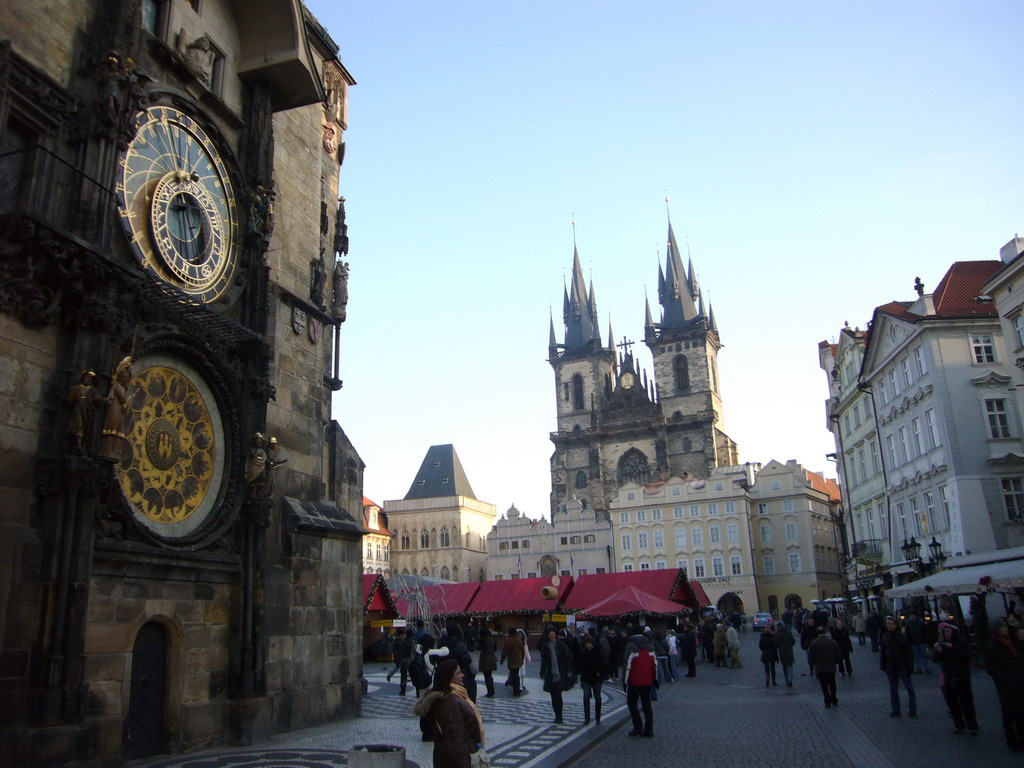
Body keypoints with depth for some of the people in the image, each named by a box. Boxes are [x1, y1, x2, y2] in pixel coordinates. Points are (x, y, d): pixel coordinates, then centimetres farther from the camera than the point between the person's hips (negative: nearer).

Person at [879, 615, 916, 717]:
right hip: (891, 666, 5)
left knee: (909, 687, 1)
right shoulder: (885, 637, 2)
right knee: (893, 689, 10)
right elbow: (883, 652, 9)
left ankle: (913, 710, 9)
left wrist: (910, 666, -12)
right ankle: (895, 710, 18)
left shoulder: (902, 637, -12)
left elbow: (908, 653, -9)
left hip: (902, 666, -5)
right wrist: (883, 665, 6)